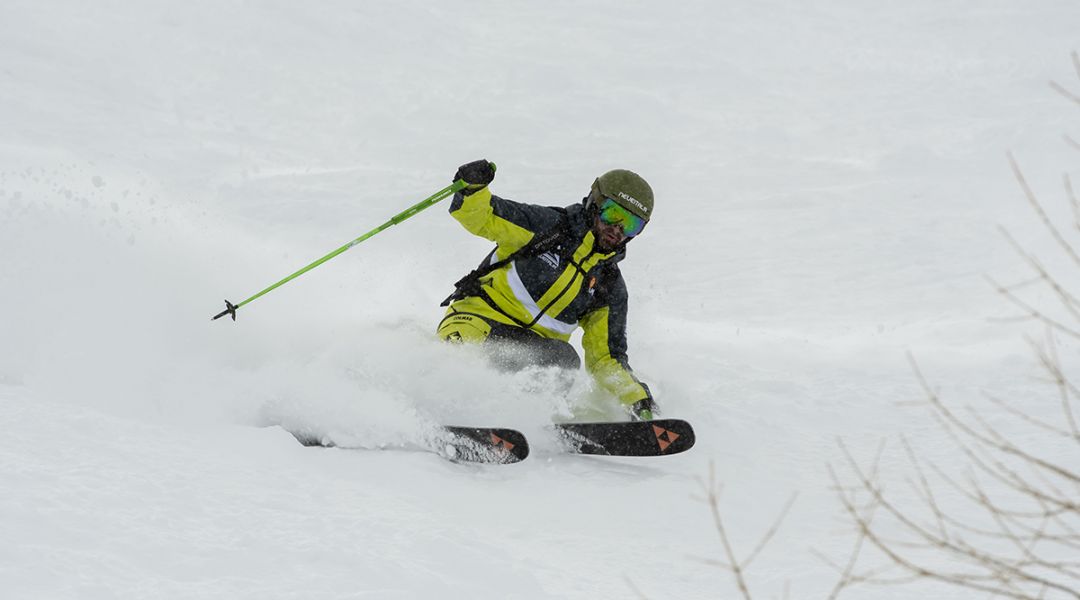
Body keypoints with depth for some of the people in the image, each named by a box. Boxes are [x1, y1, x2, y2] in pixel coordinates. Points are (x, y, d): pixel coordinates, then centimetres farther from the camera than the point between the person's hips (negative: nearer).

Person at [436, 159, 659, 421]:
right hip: (479, 317, -3)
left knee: (563, 358, -31)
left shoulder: (611, 288, 12)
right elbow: (481, 217, -5)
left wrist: (639, 399, -2)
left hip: (532, 348, 3)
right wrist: (472, 188, -29)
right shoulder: (547, 225, 0)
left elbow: (606, 358, 14)